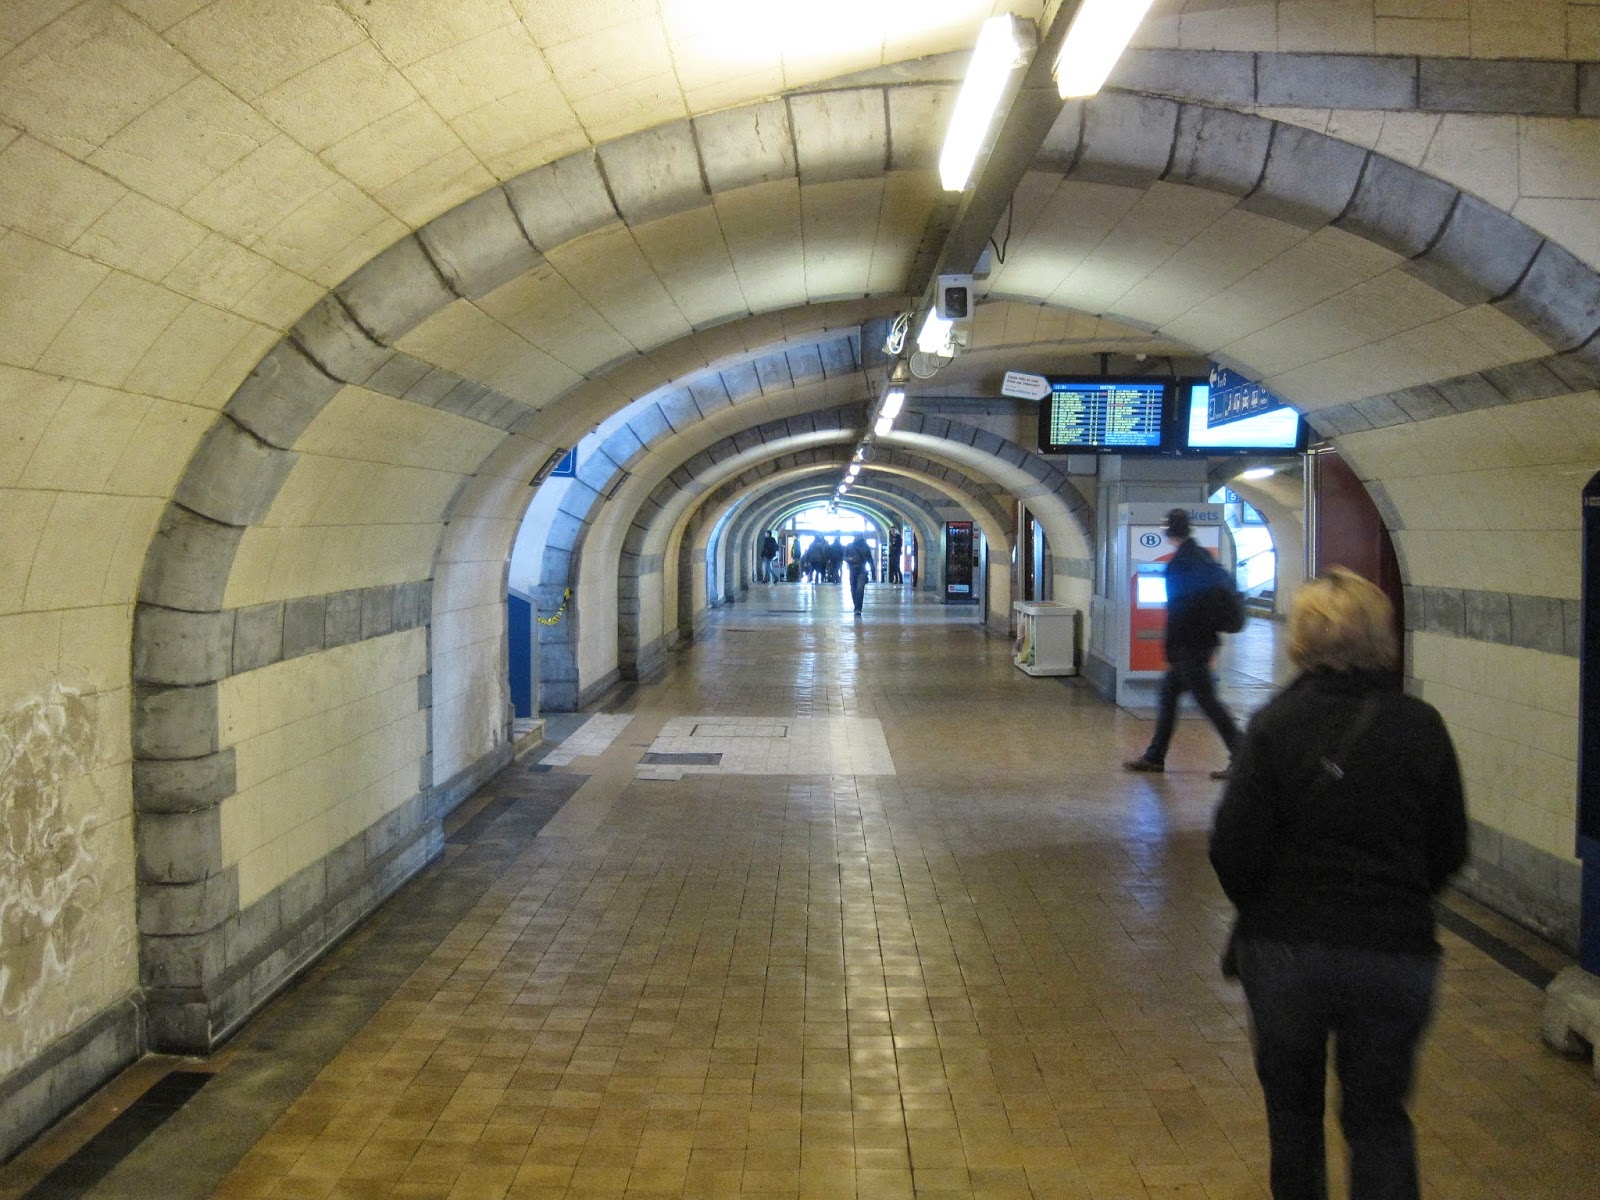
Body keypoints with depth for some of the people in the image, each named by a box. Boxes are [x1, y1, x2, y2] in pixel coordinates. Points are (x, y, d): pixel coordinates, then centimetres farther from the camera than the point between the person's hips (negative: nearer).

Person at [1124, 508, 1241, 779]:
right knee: (1169, 691, 16)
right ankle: (1154, 756, 22)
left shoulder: (1179, 562, -18)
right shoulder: (1204, 556, 9)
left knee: (1207, 700, -3)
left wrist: (1171, 653, -14)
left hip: (1189, 645, -10)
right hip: (1206, 639, 10)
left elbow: (1177, 610, -21)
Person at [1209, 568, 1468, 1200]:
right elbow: (1449, 852, 3)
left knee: (1292, 1108, 20)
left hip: (1285, 950, -1)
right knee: (1380, 1118, 15)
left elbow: (1234, 849, -13)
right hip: (1396, 952, 2)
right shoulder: (1422, 727, -4)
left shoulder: (1276, 724, -12)